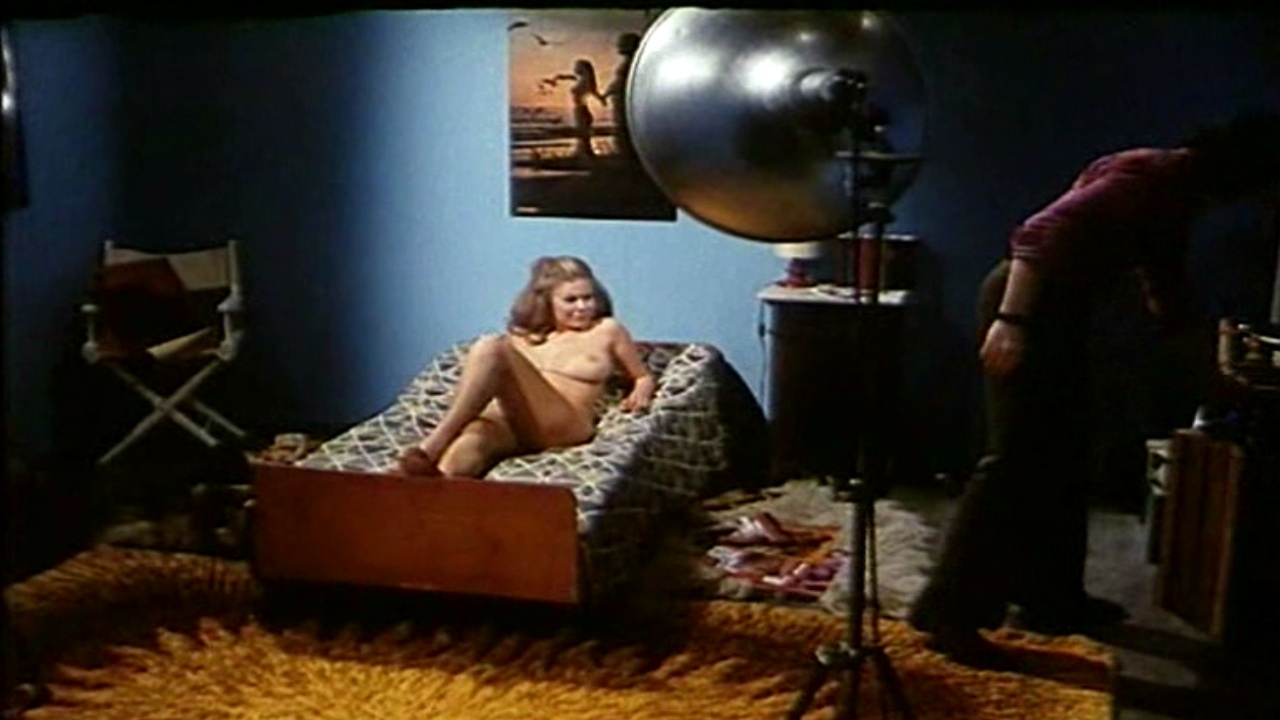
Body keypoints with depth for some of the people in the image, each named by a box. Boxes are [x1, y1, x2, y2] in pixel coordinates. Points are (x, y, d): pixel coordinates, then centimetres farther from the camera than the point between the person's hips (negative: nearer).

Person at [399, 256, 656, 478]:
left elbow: (644, 378, 29)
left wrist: (639, 394, 5)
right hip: (508, 419, 3)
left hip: (564, 425, -3)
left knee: (490, 349, -27)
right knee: (464, 451, -37)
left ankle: (433, 444, -37)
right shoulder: (526, 337, 31)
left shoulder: (607, 330, 23)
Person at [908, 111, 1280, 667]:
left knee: (1062, 458, 15)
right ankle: (948, 612, -8)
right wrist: (1011, 320, -31)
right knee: (1016, 459, -11)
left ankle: (1052, 599, 26)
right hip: (1026, 303, -10)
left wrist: (1218, 366, 28)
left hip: (1060, 308, 10)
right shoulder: (1150, 178, -15)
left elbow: (1170, 306, 25)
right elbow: (1041, 233, -25)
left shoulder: (1175, 206, 16)